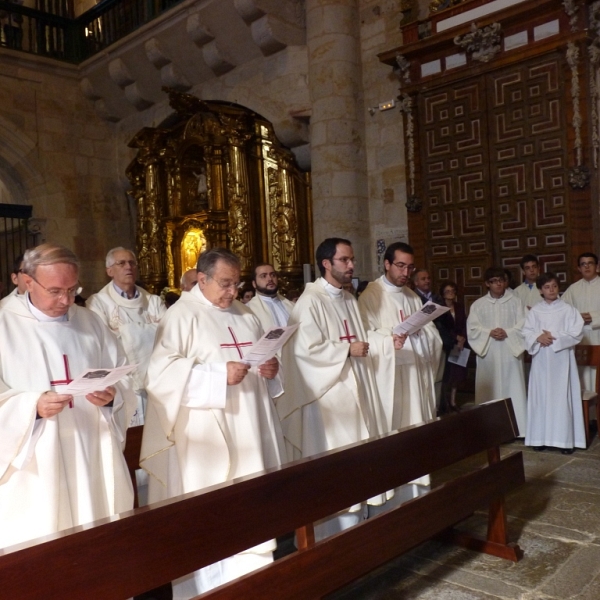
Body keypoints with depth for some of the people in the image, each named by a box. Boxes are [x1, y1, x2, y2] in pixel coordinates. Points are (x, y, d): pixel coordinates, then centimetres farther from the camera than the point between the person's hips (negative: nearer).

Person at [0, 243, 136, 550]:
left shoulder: (90, 322, 9)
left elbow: (122, 378, 9)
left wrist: (112, 395, -13)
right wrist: (33, 407, -22)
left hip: (93, 457, 3)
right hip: (34, 467, -3)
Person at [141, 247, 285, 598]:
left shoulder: (245, 315, 14)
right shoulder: (182, 316, -8)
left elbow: (264, 358, 22)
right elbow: (161, 373, -18)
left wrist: (271, 369, -2)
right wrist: (219, 375, -23)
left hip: (248, 432, 7)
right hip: (207, 439, -6)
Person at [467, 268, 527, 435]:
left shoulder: (516, 302, 7)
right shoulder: (478, 304, 8)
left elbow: (523, 326, -1)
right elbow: (472, 328, 0)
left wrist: (507, 333, -17)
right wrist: (489, 332, -16)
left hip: (510, 352, -1)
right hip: (488, 354, 1)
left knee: (513, 390, 0)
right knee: (490, 391, 3)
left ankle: (516, 429, 6)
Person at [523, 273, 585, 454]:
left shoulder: (568, 309, 0)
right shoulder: (534, 310, 6)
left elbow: (576, 333, -7)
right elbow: (526, 332, 3)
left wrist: (554, 337, -15)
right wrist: (538, 337, -16)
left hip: (561, 359, -2)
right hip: (541, 359, 2)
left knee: (562, 397, -3)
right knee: (541, 397, 5)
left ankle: (566, 439, 2)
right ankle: (541, 437, 12)